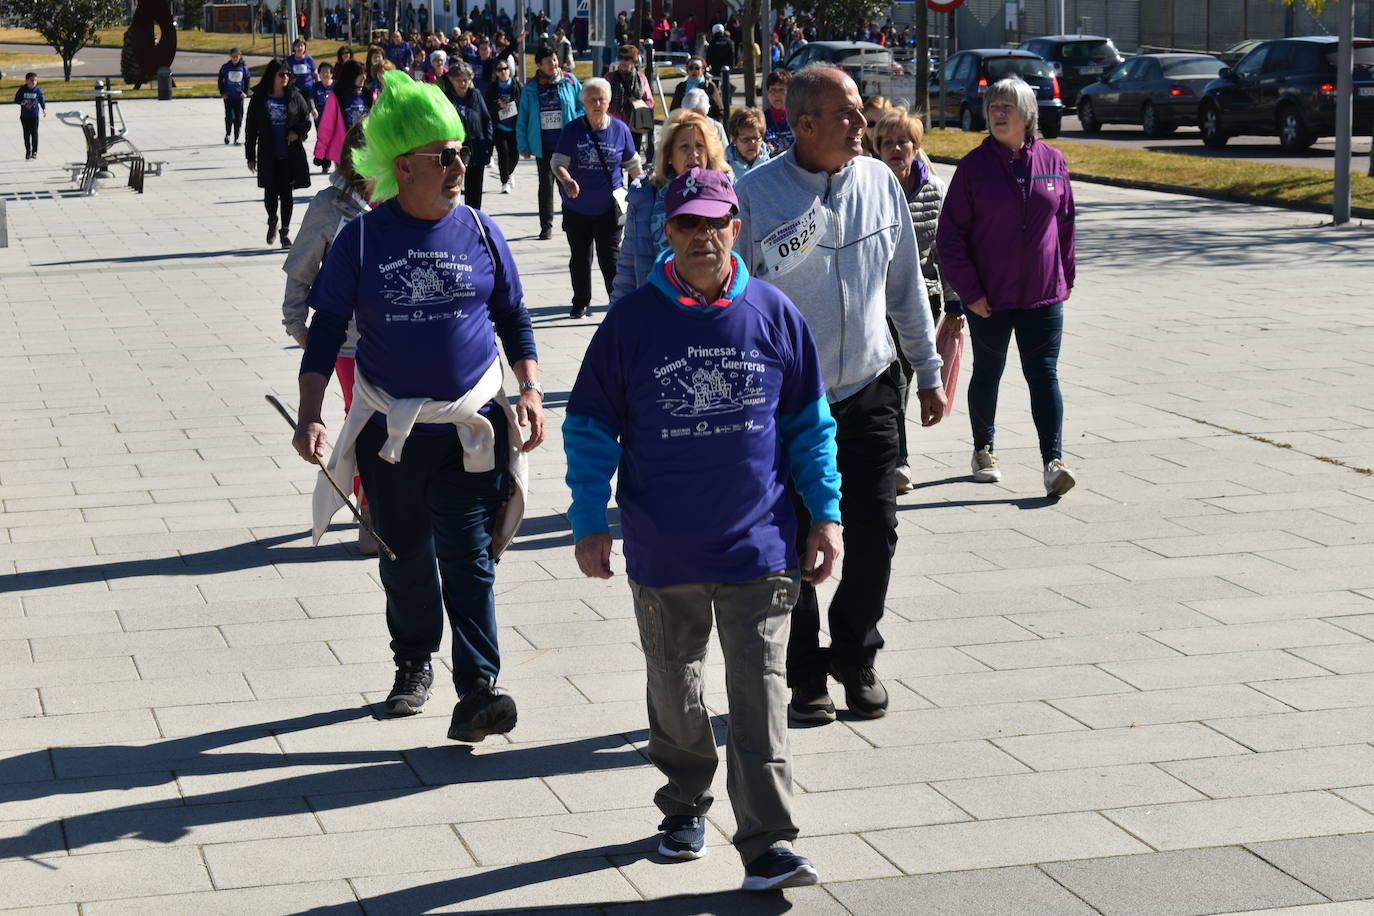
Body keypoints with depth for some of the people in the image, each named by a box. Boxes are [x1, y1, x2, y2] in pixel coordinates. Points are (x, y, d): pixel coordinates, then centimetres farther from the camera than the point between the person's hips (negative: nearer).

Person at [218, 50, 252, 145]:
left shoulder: (243, 67, 1)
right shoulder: (225, 67, -2)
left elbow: (247, 80, 11)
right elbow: (220, 80, 6)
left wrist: (245, 92, 2)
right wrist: (222, 92, 1)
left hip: (239, 96, 1)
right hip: (228, 96, -1)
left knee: (238, 117, 2)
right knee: (229, 116, -9)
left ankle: (236, 138, 11)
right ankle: (227, 134, 17)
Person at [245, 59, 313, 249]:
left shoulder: (294, 97, 0)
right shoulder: (259, 98, -2)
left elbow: (307, 118, 10)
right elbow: (251, 128, 1)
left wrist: (298, 132, -11)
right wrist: (250, 156, 0)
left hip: (291, 155, 0)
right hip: (268, 156, 0)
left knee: (286, 192, 4)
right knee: (271, 192, 4)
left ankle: (285, 231, 14)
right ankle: (272, 223, 31)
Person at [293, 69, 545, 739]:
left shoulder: (479, 232, 1)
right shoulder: (362, 238, -4)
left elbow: (513, 318, 11)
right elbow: (327, 328, -2)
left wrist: (530, 391, 0)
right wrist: (310, 415, -12)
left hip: (470, 430, 0)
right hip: (389, 429, 0)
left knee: (468, 560, -8)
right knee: (404, 560, 14)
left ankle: (477, 691, -10)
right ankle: (413, 665, 35)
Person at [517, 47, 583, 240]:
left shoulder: (570, 81, 0)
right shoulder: (530, 88, 2)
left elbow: (584, 106, 7)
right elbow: (522, 119, 6)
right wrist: (523, 145, 2)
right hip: (543, 144, 1)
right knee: (545, 184, 6)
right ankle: (546, 226, 11)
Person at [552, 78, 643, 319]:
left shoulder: (619, 130, -1)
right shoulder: (573, 130, -5)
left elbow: (633, 165, 10)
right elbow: (558, 162, -10)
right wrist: (567, 181, -30)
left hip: (609, 209, -1)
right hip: (577, 208, 1)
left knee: (610, 258, -5)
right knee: (579, 258, 12)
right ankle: (580, 303, 28)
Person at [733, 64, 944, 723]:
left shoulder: (880, 183, 2)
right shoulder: (755, 193, -10)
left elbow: (906, 285, 13)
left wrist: (927, 370, 15)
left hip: (867, 391, 3)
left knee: (874, 530, 1)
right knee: (793, 541, 4)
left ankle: (856, 658, 23)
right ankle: (804, 674, 20)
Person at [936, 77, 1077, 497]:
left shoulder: (1052, 161, 1)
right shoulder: (974, 166, -5)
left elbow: (1065, 222, 11)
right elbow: (950, 235, -5)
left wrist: (1066, 277, 11)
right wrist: (968, 289, -9)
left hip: (1043, 293, 1)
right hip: (988, 296, -1)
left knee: (1044, 374, -6)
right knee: (988, 373, 13)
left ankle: (1053, 461, -10)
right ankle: (983, 451, 30)